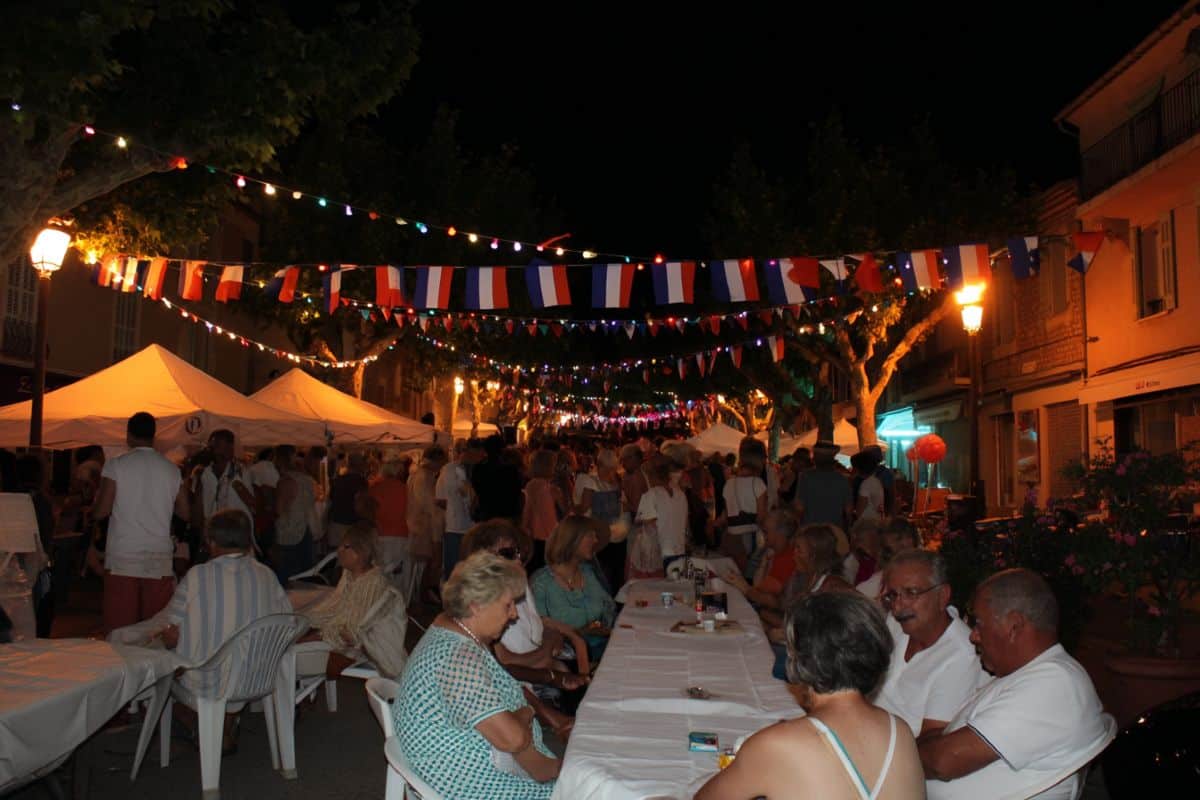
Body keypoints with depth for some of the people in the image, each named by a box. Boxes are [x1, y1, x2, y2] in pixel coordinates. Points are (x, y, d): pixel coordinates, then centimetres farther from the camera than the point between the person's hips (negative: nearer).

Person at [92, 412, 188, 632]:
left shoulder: (115, 465, -2)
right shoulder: (171, 469, 6)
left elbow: (101, 512, -6)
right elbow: (185, 511, 12)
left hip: (122, 558, -2)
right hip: (160, 559, 2)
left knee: (119, 629, 1)